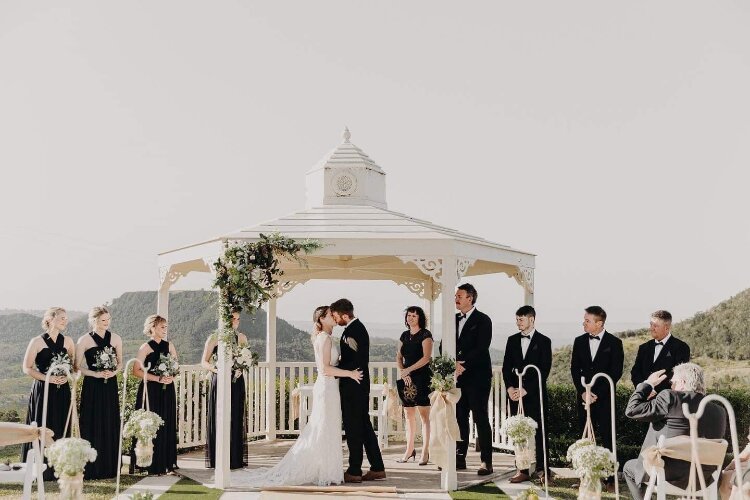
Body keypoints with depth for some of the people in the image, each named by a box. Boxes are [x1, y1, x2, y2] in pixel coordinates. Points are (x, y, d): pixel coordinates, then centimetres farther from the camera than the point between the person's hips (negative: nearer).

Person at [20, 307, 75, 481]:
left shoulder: (68, 341, 8)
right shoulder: (37, 342, -3)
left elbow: (75, 365, 14)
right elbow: (27, 368, -4)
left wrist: (67, 376, -6)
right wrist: (47, 378, -14)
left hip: (62, 392, 4)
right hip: (42, 391, -4)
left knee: (61, 429, 4)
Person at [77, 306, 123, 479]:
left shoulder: (115, 339, 7)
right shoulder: (84, 340, -3)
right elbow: (77, 366, -4)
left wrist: (114, 372, -6)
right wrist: (95, 373, -16)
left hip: (110, 386, 3)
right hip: (92, 387, -3)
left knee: (110, 425, 5)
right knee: (92, 426, -2)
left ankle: (109, 467, 13)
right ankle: (91, 468, 4)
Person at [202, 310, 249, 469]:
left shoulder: (242, 338, 10)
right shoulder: (214, 338, 0)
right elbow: (204, 362, 0)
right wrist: (215, 369, -18)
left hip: (237, 383, 3)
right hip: (219, 382, -3)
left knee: (236, 419, 2)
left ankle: (236, 459, 9)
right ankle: (218, 460, 3)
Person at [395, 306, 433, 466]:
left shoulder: (425, 334, -3)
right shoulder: (404, 335, 15)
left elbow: (426, 357, -12)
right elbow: (399, 357, 12)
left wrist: (408, 370, -13)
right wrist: (403, 373, -5)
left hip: (422, 378, -6)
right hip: (407, 379, 6)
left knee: (424, 415, -6)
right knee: (409, 415, 8)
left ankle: (425, 452, -5)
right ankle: (410, 450, 15)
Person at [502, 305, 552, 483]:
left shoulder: (544, 341, -1)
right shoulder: (512, 340, 12)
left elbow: (544, 370, -7)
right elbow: (506, 367, 11)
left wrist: (526, 389, -13)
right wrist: (510, 387, -4)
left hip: (535, 394, -4)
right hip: (516, 393, 4)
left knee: (539, 432, -3)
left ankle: (542, 470, 4)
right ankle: (523, 470, 7)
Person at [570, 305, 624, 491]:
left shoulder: (614, 343, -3)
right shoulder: (579, 341, 9)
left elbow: (615, 373, -6)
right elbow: (575, 369, 9)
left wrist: (597, 394, -11)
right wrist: (583, 392, -4)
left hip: (605, 398, -3)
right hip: (584, 397, 4)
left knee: (608, 439, -3)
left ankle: (611, 479, 2)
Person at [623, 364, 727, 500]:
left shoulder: (671, 398, -15)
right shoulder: (719, 411, 1)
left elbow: (631, 410, -12)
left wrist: (648, 384, 0)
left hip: (669, 477, -5)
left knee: (629, 467, 23)